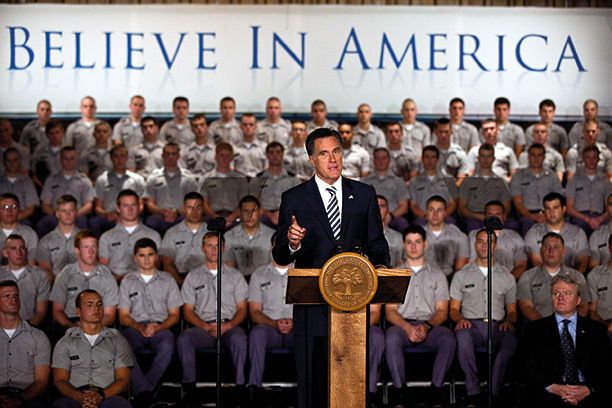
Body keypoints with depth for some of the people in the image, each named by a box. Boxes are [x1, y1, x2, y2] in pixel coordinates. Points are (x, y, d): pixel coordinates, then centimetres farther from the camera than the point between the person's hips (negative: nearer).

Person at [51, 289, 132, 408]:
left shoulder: (117, 340, 20)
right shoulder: (65, 343, 20)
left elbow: (123, 380, 10)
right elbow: (59, 381, 9)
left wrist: (101, 395, -12)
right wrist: (79, 396, -14)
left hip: (108, 397, 0)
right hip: (74, 397, 0)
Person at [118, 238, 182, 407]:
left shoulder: (167, 280, 15)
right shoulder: (128, 281, 16)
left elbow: (174, 315, 11)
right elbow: (123, 316, 11)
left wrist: (157, 328, -9)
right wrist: (140, 327, -11)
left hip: (160, 327, 0)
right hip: (135, 327, 0)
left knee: (167, 347, -37)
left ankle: (141, 391, -34)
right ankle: (145, 391, -42)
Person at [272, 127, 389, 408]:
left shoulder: (364, 195, 10)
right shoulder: (293, 199, 3)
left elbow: (377, 243, 13)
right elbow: (280, 258, 1)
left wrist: (380, 266, -9)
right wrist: (291, 245, -22)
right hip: (313, 308, -2)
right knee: (312, 382, 1)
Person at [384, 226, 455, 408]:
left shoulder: (437, 275, 17)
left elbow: (442, 311, 9)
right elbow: (390, 311, 6)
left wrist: (426, 326, -14)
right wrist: (408, 327, -15)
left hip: (431, 326, 1)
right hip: (402, 324, 0)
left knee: (449, 338, -33)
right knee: (391, 337, -36)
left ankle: (436, 391, -28)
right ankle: (400, 391, -29)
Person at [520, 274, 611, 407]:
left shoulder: (596, 329, 18)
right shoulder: (534, 329, 16)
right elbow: (527, 367, 7)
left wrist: (589, 389, -10)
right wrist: (552, 387, -11)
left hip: (589, 397, 1)